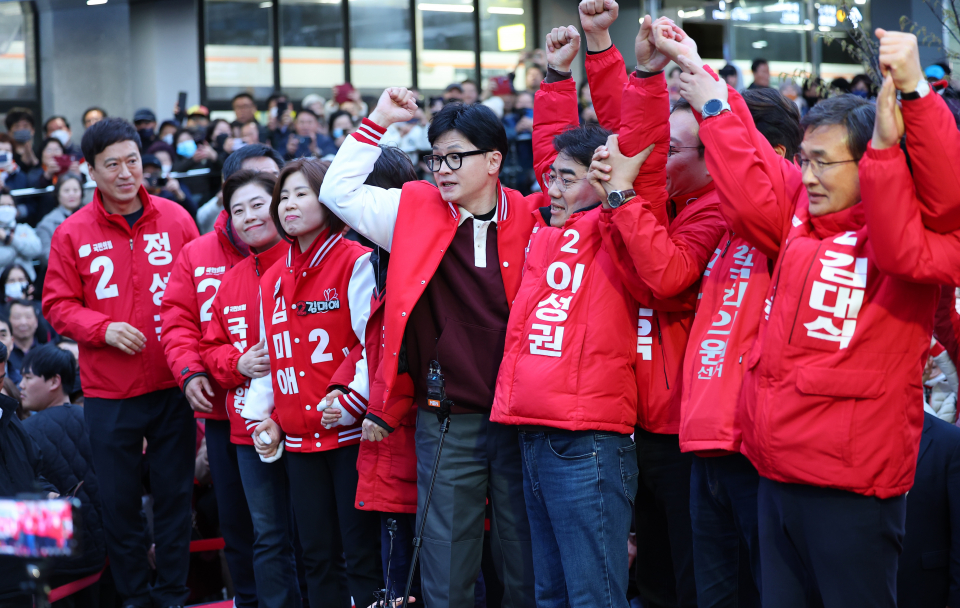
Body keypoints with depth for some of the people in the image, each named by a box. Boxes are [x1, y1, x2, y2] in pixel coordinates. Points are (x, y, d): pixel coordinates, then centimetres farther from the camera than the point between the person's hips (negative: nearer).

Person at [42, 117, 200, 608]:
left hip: (173, 386, 1)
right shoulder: (72, 233, -3)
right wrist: (103, 329, -15)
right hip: (108, 394, -1)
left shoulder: (176, 220, 0)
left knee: (174, 496, 9)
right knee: (118, 502, 8)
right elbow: (58, 304, 1)